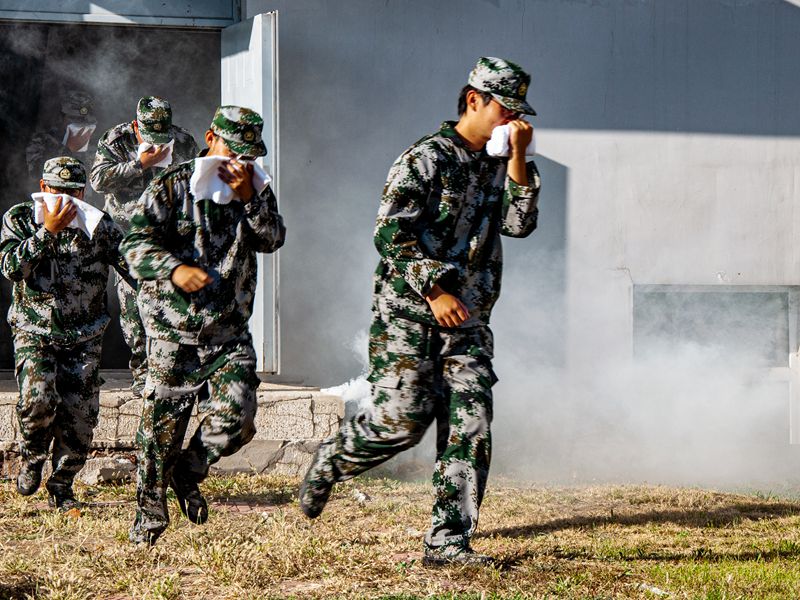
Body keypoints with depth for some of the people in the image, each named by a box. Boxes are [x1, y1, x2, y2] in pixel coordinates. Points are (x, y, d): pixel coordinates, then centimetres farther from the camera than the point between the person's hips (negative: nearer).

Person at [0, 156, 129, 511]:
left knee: (80, 414, -6)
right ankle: (31, 459, 5)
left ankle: (62, 485, 13)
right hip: (34, 332, -2)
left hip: (83, 337, 2)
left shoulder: (99, 224, 2)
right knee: (38, 397, -23)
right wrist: (48, 230, -23)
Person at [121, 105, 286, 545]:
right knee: (161, 428, 3)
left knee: (236, 422, -12)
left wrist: (247, 196, -16)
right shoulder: (172, 187, -3)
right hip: (173, 331, -3)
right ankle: (150, 513, 20)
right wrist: (174, 269, -26)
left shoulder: (255, 191, 10)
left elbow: (272, 240, -4)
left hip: (230, 334, 3)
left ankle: (189, 472, 17)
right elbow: (135, 243, -9)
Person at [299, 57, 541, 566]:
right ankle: (330, 462, 19)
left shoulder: (498, 165, 13)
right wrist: (434, 289, -18)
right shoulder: (427, 159, -8)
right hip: (409, 312, -6)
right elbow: (390, 233, -14)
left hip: (467, 319, 6)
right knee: (403, 419, -10)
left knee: (471, 428, -4)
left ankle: (449, 541, -1)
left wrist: (519, 161, -7)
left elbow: (519, 223, 1)